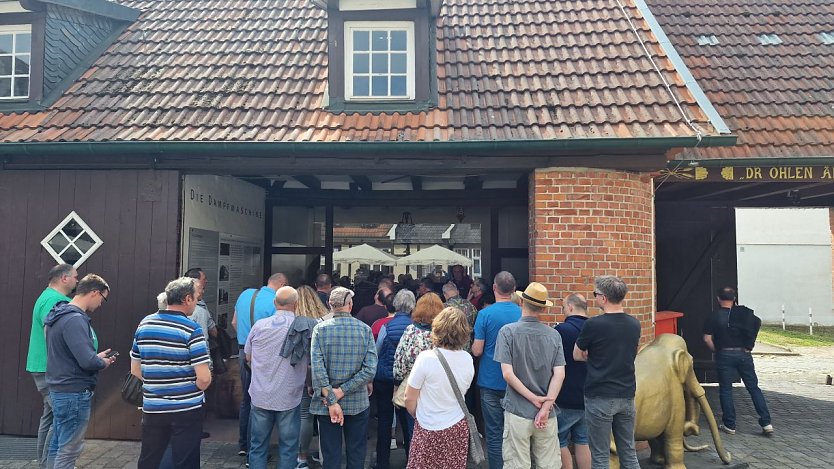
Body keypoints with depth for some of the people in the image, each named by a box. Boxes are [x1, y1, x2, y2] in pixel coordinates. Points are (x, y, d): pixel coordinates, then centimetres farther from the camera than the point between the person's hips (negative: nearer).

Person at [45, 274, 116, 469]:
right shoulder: (75, 320, -22)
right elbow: (87, 361, -28)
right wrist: (103, 362, -8)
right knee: (69, 450, 1)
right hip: (74, 393, -10)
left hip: (59, 391, 10)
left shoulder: (60, 316, 10)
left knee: (58, 445, 18)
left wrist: (97, 356, 11)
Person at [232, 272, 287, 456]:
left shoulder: (245, 294, 6)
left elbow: (234, 322, 16)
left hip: (243, 351, 7)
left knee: (246, 399, 19)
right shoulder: (276, 302, -15)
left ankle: (242, 445, 29)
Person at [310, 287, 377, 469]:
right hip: (357, 403, 0)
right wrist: (342, 391, -13)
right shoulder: (365, 329, -6)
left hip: (327, 404, 0)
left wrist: (331, 401, -14)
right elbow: (370, 368, -14)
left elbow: (317, 369, -17)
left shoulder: (320, 329, -8)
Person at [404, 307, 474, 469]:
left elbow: (410, 398, -12)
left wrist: (417, 415, 7)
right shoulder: (467, 359, -5)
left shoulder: (426, 358, -20)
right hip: (458, 427, 4)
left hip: (429, 431, -4)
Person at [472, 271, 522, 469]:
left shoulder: (485, 314, -12)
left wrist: (473, 346, 9)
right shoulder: (523, 313, -3)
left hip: (491, 382, -3)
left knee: (494, 434, 6)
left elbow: (477, 351, -12)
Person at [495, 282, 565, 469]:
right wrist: (546, 406, -8)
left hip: (518, 412, -3)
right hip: (548, 415, 3)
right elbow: (559, 374, -6)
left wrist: (535, 399, -7)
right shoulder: (554, 335, 0)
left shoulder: (508, 331, -8)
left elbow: (508, 374, -13)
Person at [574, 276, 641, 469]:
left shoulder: (594, 324, -15)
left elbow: (577, 356, -2)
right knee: (629, 453, 15)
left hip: (600, 397, -5)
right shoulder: (634, 324, 2)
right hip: (627, 396, 5)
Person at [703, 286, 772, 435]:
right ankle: (766, 423, 8)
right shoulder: (744, 312, 3)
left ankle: (729, 425, 9)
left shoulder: (715, 316, -6)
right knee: (754, 388, 11)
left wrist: (716, 351, 4)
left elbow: (707, 338, -9)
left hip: (724, 355, -3)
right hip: (744, 354, 3)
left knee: (726, 390, 6)